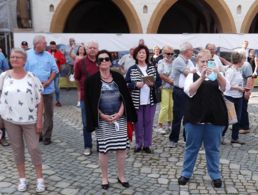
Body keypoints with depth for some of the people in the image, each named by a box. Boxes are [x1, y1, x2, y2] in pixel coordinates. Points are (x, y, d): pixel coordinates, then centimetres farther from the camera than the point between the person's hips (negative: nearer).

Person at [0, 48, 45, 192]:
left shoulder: (32, 77, -7)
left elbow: (40, 101, -5)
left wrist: (39, 121, -8)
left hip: (30, 120, -2)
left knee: (34, 149, 4)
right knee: (17, 149, 12)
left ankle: (40, 178, 19)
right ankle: (22, 179, 26)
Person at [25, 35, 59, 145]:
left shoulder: (48, 55, 4)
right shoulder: (27, 55, -1)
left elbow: (55, 70, 4)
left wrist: (48, 81, -10)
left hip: (47, 89, 1)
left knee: (48, 113, 3)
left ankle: (47, 136, 13)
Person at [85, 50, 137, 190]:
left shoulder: (118, 77, 3)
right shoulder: (92, 80, -5)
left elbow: (125, 97, 4)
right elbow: (90, 103, -5)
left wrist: (120, 113, -9)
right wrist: (103, 115, -13)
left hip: (120, 118, 2)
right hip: (102, 120, -2)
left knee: (121, 148, 7)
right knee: (103, 149, 5)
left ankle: (121, 176, 23)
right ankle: (105, 178, 21)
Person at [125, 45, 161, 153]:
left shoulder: (152, 68, 5)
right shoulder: (131, 69, -2)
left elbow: (159, 81, 7)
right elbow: (126, 84, -3)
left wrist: (153, 84, -13)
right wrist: (136, 84, -19)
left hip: (150, 101, 2)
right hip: (137, 101, -2)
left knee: (149, 123, 8)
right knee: (138, 123, 7)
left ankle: (147, 145, 20)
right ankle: (138, 144, 21)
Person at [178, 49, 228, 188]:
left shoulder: (216, 76, 7)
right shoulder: (192, 76, 2)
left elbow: (224, 87, -12)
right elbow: (190, 91, -15)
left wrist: (218, 74, -31)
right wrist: (202, 77, -28)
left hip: (214, 117, 1)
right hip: (195, 117, -1)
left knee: (213, 148, 11)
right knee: (191, 147, 10)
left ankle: (215, 175, 25)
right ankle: (186, 173, 23)